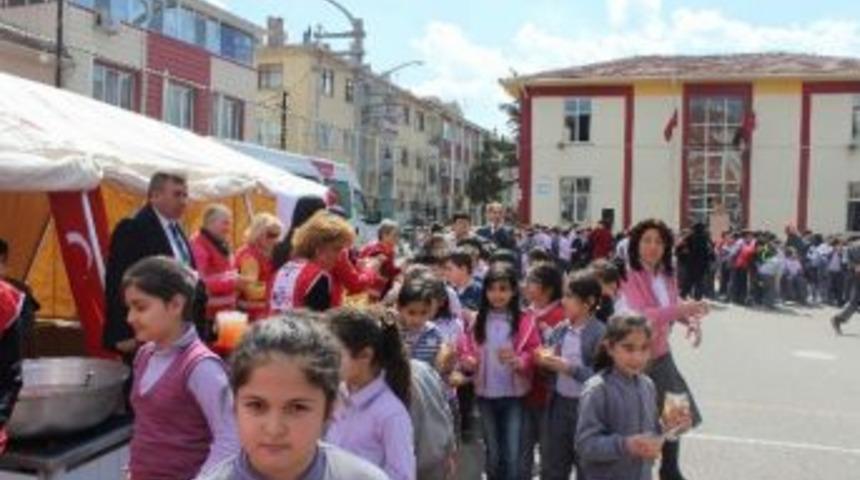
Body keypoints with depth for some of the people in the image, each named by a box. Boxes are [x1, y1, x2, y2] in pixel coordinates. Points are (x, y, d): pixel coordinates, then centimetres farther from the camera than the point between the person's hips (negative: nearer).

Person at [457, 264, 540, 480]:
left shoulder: (526, 322, -5)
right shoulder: (477, 321, 2)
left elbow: (535, 355, -7)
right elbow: (465, 350, 4)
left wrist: (518, 361, -26)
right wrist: (467, 361, -17)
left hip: (514, 396, -2)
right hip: (485, 395, 2)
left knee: (512, 455, -1)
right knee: (492, 454, 15)